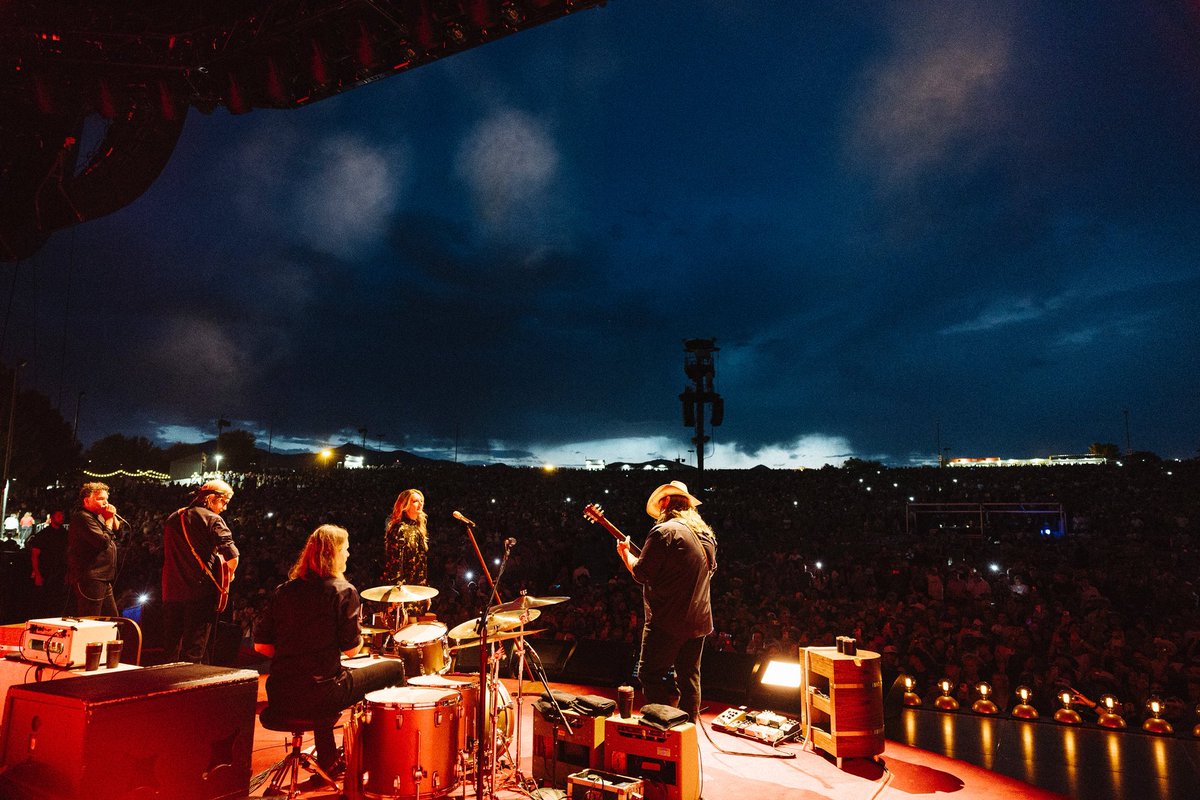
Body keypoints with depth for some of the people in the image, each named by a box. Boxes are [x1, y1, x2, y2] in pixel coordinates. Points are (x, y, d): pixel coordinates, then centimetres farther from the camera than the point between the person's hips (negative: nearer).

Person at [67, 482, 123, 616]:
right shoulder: (83, 517, -14)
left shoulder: (98, 516, 18)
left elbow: (118, 532, 22)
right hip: (89, 580, -10)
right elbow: (103, 542, -22)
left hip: (103, 580, 10)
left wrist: (113, 516, 6)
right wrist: (109, 519, -11)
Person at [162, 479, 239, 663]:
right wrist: (229, 575, -1)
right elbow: (232, 556, -20)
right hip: (200, 595, -6)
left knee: (171, 651, 17)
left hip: (171, 593, 6)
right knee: (194, 653, 2)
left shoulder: (173, 519, 12)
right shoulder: (212, 519, -9)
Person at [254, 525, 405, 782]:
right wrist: (360, 636, 11)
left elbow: (261, 645, 7)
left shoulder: (284, 590, 7)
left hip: (279, 696, 6)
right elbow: (350, 648, -11)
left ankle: (329, 764, 46)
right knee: (395, 667, 12)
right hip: (319, 695, -6)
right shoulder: (343, 591, -9)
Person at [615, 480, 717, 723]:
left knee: (650, 675, 1)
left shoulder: (664, 531, -14)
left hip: (668, 621, -8)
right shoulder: (705, 534, 12)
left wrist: (625, 552, 4)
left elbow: (641, 573, -14)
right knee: (689, 678, 15)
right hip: (699, 620, 8)